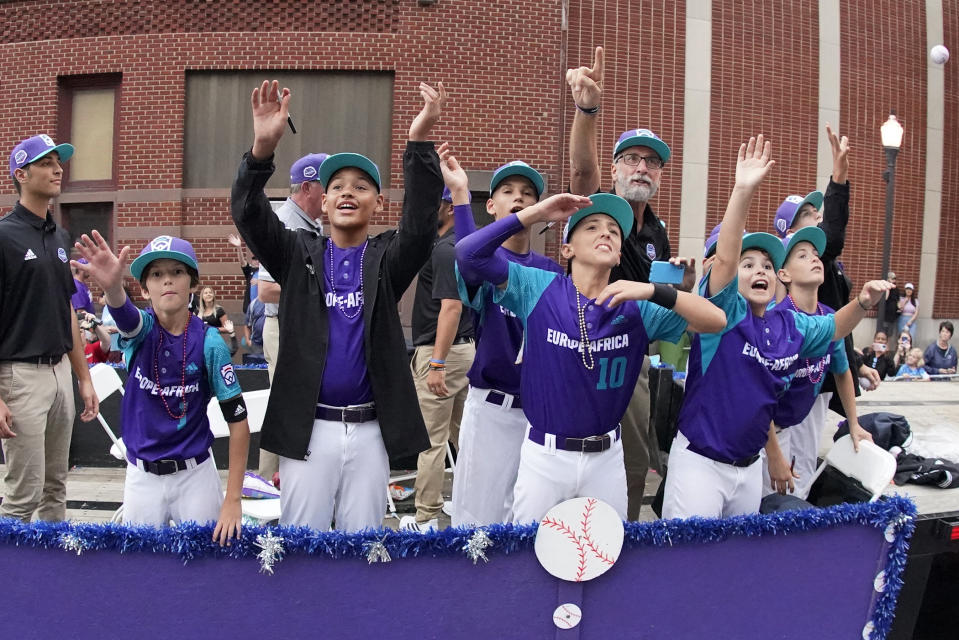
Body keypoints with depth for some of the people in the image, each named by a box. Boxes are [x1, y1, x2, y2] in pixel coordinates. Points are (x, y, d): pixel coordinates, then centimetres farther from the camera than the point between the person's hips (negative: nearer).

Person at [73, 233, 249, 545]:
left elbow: (238, 420, -12)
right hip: (142, 475, 2)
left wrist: (233, 499, -16)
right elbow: (123, 312, -35)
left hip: (195, 474, -2)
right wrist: (111, 285, -60)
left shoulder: (209, 341, -13)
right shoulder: (140, 329, -8)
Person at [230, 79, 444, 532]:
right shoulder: (300, 255, 4)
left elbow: (421, 224, -17)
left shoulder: (387, 260, 2)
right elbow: (248, 216, -11)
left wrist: (420, 142, -30)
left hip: (370, 429, 0)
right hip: (307, 426, 0)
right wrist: (263, 147, -29)